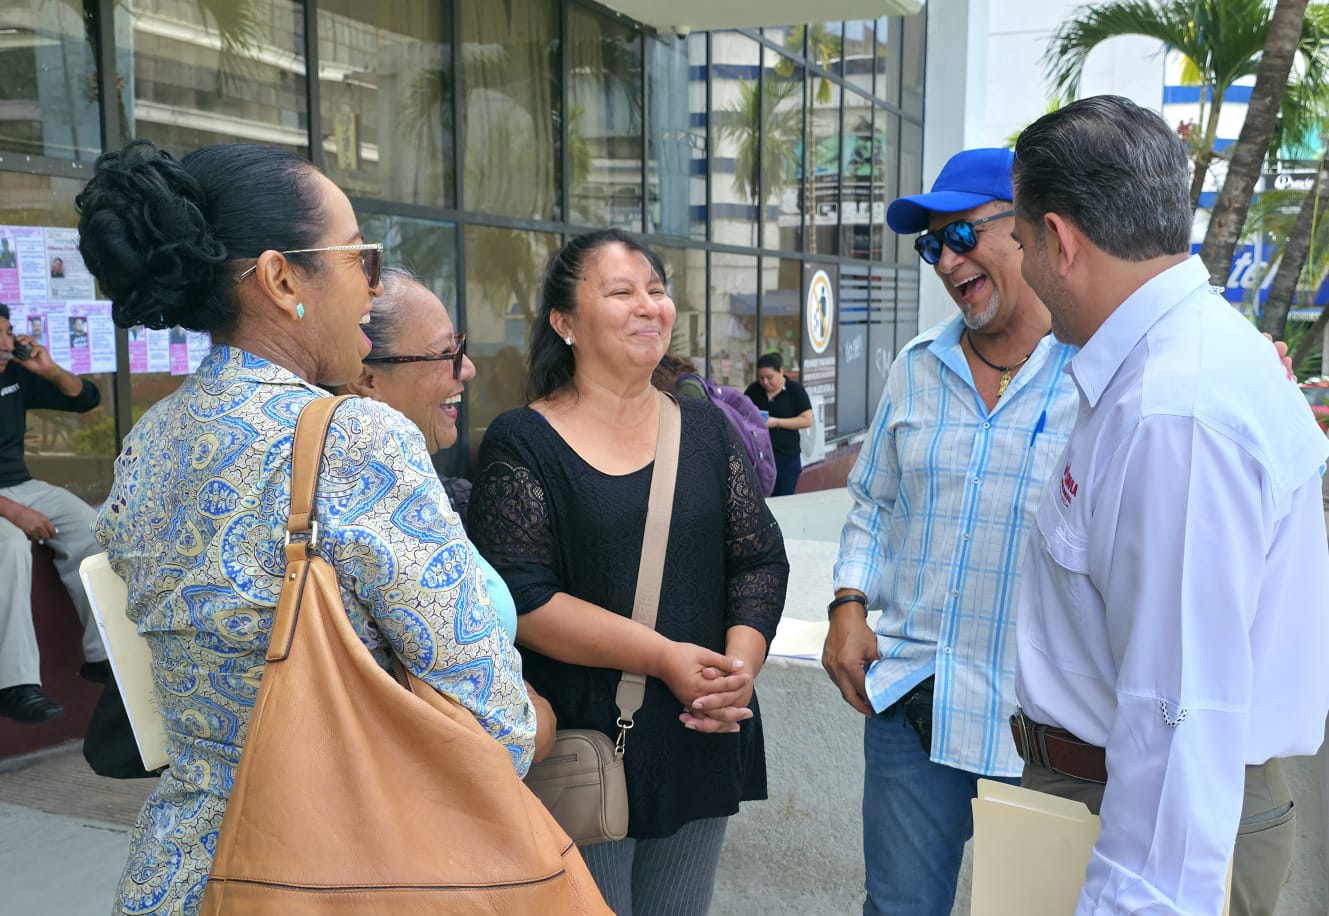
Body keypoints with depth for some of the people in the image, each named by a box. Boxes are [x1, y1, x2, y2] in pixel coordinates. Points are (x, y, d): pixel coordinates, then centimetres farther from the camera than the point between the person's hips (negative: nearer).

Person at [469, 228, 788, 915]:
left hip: (702, 739, 5)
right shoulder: (522, 444, -6)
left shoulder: (706, 430, 9)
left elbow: (760, 560, 5)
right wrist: (664, 657, -19)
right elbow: (522, 599, -15)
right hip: (581, 742, -4)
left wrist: (740, 665, -12)